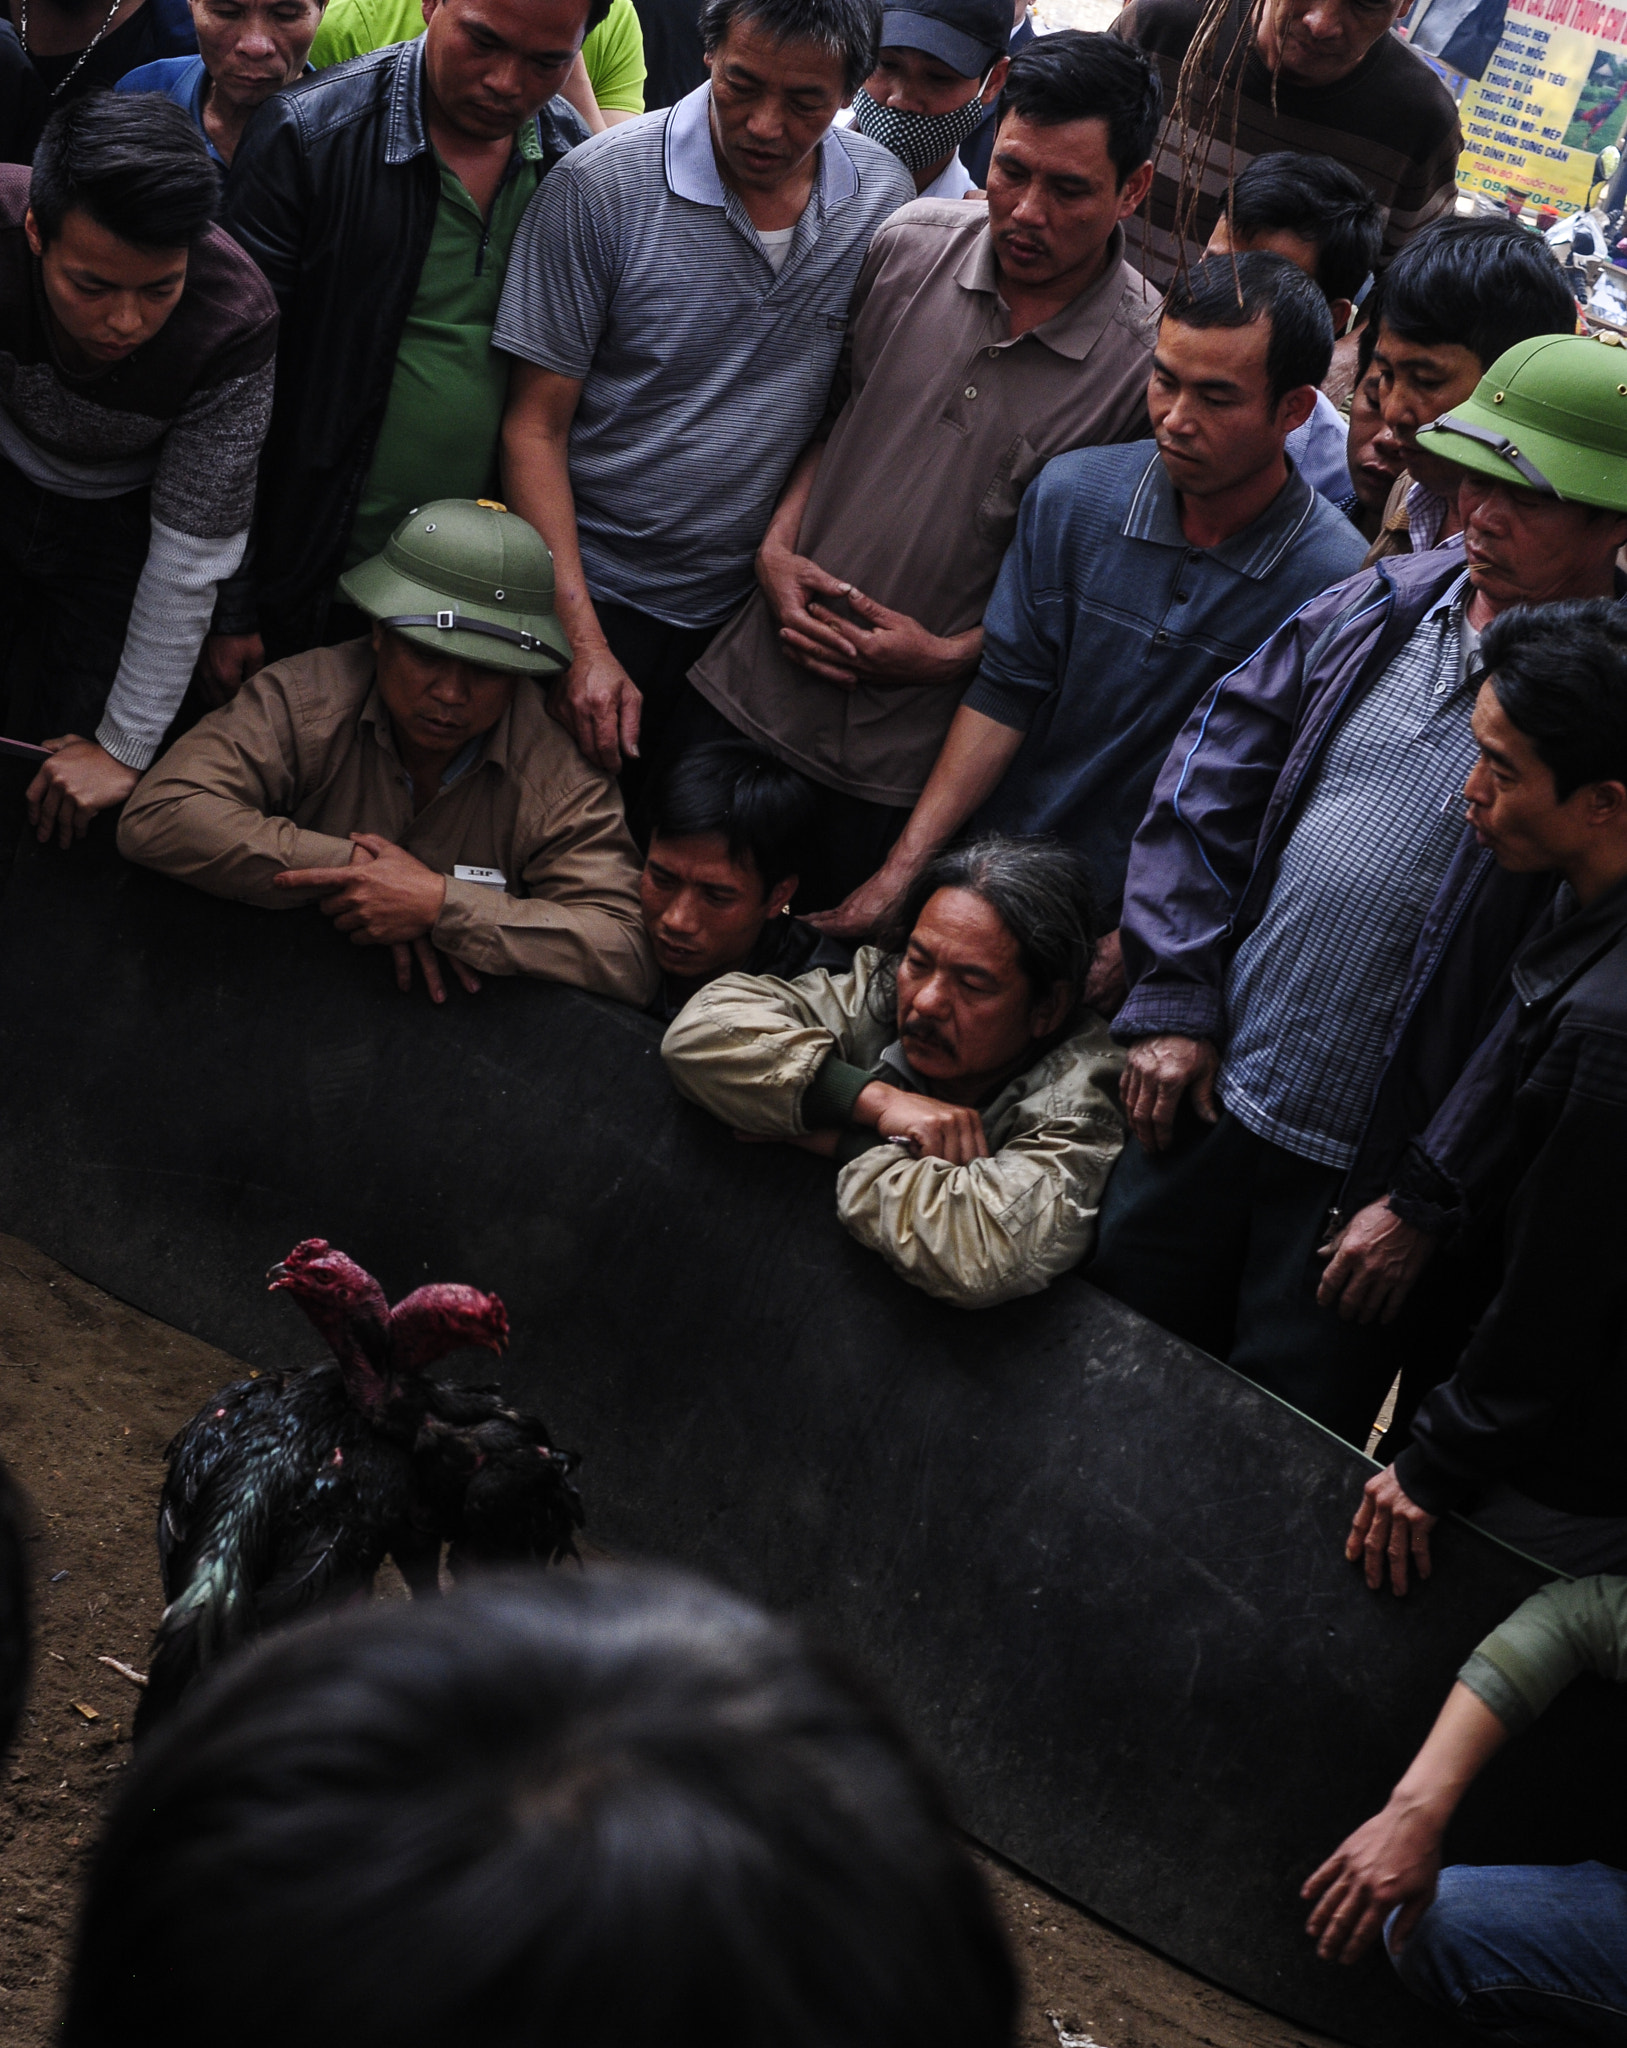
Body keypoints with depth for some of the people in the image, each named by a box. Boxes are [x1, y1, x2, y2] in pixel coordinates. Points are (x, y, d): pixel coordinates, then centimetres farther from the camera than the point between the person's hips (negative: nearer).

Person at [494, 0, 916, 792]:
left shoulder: (886, 199, -3)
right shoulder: (600, 184, -13)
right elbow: (535, 429, -11)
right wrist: (584, 645, -17)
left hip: (748, 609, 3)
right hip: (594, 598, -3)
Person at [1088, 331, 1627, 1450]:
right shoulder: (1385, 607, 2)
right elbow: (1213, 775, 10)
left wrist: (1424, 1204, -15)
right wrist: (1172, 1003, 4)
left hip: (1369, 1179, -5)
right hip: (1211, 1095, 6)